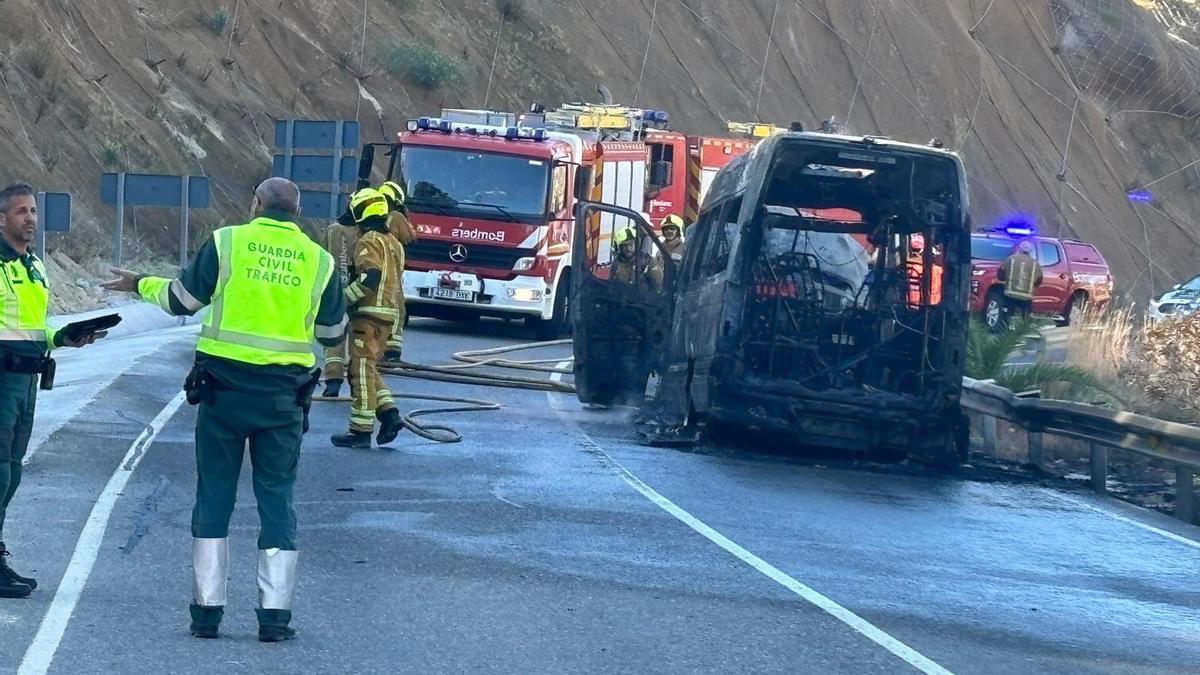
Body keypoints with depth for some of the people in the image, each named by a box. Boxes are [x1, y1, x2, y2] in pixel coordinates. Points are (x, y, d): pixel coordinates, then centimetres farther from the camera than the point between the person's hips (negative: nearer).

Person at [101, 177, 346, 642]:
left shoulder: (226, 242, -2)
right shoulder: (320, 261, 4)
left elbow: (181, 300, 5)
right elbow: (333, 333, 13)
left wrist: (140, 285, 24)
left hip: (224, 386, -1)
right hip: (283, 395, 1)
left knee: (214, 495, 8)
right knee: (276, 499, 7)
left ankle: (207, 609, 8)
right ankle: (275, 612, 2)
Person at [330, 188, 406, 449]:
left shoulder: (369, 241, -12)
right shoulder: (393, 243, 18)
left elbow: (370, 277, -25)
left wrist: (344, 298, -17)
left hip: (369, 313, -9)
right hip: (389, 315, 9)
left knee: (362, 370, -5)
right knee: (367, 369, 18)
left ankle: (361, 430, -4)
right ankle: (388, 413, 5)